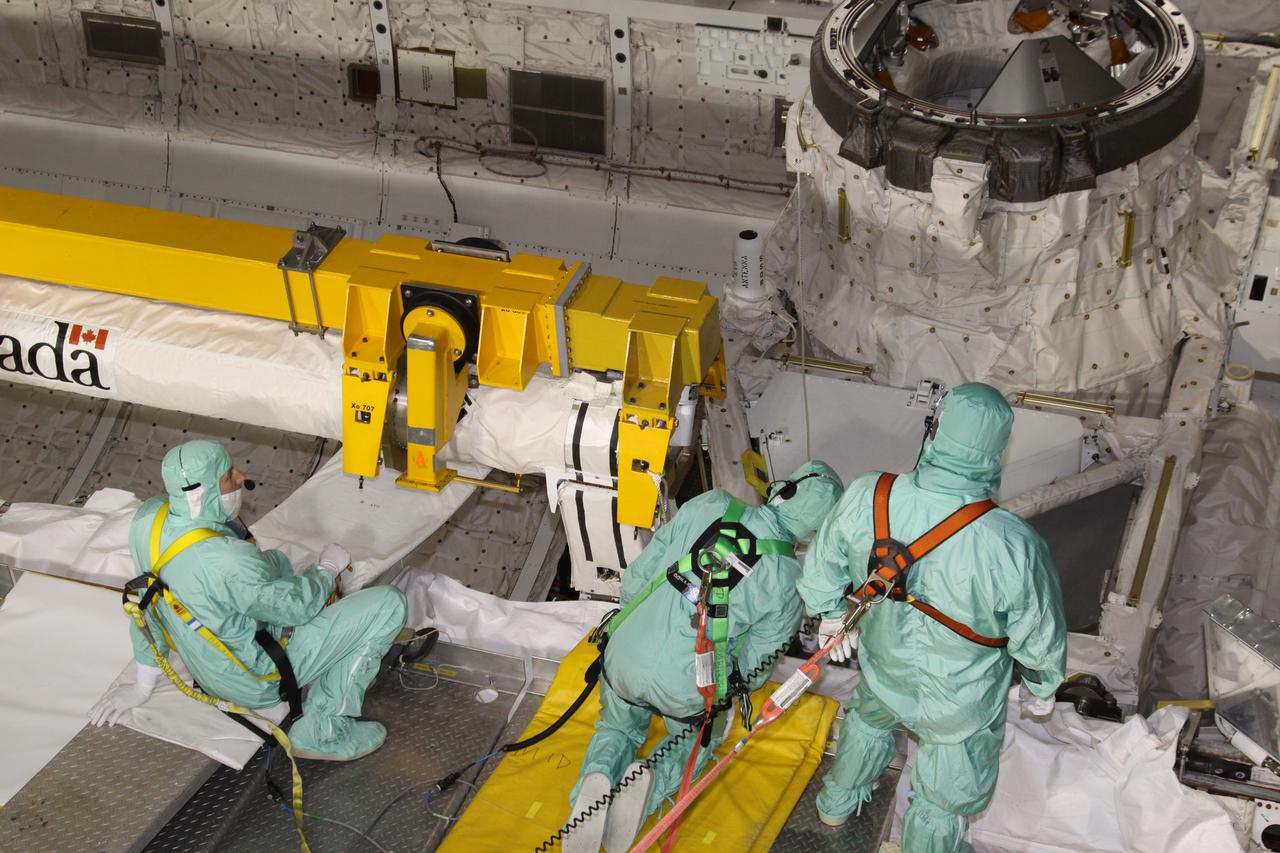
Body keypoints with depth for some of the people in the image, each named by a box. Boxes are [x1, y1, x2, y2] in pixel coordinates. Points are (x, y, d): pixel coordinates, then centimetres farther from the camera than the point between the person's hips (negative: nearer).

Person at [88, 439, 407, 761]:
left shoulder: (147, 518, -14)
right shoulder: (226, 561, -37)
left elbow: (149, 602, 2)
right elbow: (295, 607, -21)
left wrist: (143, 683, 15)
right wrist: (328, 568, 0)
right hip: (258, 680, -8)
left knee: (275, 561, 29)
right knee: (389, 604, -12)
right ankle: (320, 730, -2)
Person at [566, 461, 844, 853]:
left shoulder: (707, 506, -7)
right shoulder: (788, 581, -10)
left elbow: (637, 576, 1)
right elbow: (755, 663, 1)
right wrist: (741, 685, 25)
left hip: (623, 657, 2)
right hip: (685, 689, -2)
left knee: (618, 728, 31)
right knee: (696, 739, 31)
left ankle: (598, 776, -3)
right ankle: (652, 782, -2)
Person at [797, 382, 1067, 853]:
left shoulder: (866, 497, -28)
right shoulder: (1013, 546, -38)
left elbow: (822, 568, -7)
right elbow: (1040, 637, -19)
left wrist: (831, 615, 15)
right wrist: (1041, 689, 4)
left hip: (882, 671, 5)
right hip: (960, 703, -5)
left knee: (868, 720, 39)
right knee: (945, 796, 24)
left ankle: (839, 802, 65)